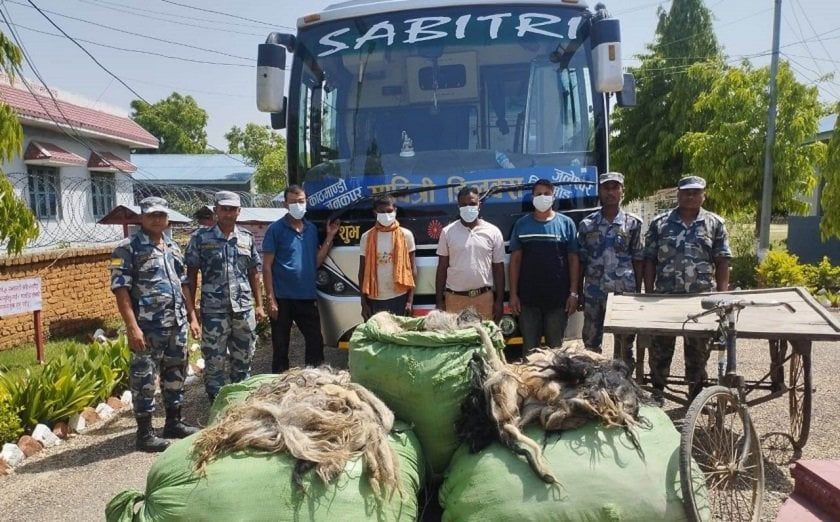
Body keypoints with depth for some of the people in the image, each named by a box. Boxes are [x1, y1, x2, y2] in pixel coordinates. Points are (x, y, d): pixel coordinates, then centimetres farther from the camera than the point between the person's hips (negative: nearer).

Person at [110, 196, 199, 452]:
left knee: (175, 373, 15)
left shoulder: (173, 247, 14)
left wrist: (191, 316, 14)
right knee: (144, 378, 0)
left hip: (177, 325, 7)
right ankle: (145, 433, 9)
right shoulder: (127, 248, -8)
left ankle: (174, 422, 29)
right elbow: (120, 288, -13)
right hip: (148, 328, -7)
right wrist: (132, 327, -20)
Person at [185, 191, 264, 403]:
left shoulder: (247, 238, 8)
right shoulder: (200, 237, -2)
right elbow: (191, 274, 0)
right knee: (214, 362, 2)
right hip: (214, 310, -3)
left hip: (244, 308, 4)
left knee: (243, 359, 14)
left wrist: (259, 304, 10)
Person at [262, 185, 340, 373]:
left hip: (307, 297, 5)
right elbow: (267, 266, -8)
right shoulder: (276, 229, -6)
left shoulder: (311, 228, 10)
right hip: (283, 299, -4)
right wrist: (270, 299, -13)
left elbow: (316, 263, 10)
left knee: (316, 343, 7)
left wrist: (330, 237, 4)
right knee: (281, 348, 6)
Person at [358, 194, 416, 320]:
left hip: (399, 298, -1)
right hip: (375, 300, 1)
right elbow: (362, 272, 5)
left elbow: (412, 269, 1)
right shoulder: (367, 237, 2)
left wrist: (410, 300, -5)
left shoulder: (406, 235, 0)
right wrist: (363, 303, 0)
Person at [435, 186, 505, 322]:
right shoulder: (447, 232, 2)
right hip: (454, 297, 0)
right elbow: (442, 268, 5)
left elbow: (498, 268, 5)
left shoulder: (493, 232, 3)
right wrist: (439, 300, 1)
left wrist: (499, 301, 1)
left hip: (484, 297, 0)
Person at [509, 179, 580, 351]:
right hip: (528, 298, 1)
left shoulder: (566, 223, 3)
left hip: (558, 298, -1)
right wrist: (513, 294, -1)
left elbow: (573, 260, 2)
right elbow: (515, 260, 5)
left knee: (555, 346, 9)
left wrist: (573, 293, -4)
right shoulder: (522, 224, 5)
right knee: (529, 346, 8)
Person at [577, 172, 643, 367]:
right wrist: (578, 293, 5)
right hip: (593, 293, 2)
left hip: (624, 292, -1)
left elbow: (638, 261, 2)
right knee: (591, 343, 7)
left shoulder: (633, 223, 1)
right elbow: (581, 261, 7)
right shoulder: (587, 224, 4)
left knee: (624, 343, 7)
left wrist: (638, 293, -2)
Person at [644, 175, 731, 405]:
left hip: (702, 299, 0)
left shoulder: (715, 224, 2)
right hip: (665, 297, 0)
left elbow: (722, 263, 2)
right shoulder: (660, 223, 2)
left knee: (698, 351, 12)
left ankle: (696, 395, 26)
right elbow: (650, 261, 4)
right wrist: (649, 295, -1)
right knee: (660, 347, 7)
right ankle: (657, 392, 23)